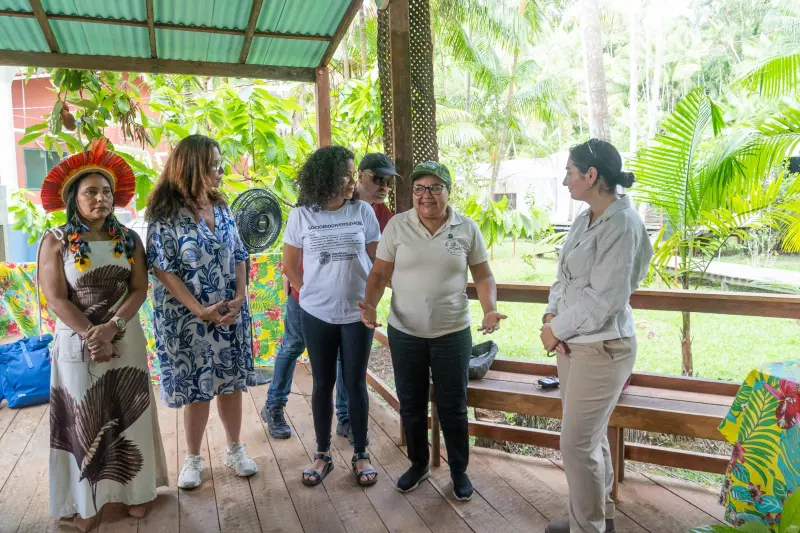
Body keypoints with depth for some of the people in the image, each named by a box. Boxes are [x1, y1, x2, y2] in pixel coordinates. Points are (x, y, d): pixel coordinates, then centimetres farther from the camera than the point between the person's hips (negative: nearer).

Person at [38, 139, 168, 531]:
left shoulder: (128, 239, 3)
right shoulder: (56, 241, -4)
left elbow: (140, 290, -3)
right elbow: (55, 299, -10)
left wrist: (111, 328, -17)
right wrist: (91, 335, -18)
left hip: (127, 340, 2)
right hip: (77, 344, -2)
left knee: (128, 415, 9)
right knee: (84, 421, 7)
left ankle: (134, 490, 23)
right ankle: (87, 500, 20)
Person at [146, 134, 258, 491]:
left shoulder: (221, 209, 6)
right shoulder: (165, 214, -11)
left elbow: (238, 257, 7)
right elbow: (163, 269, -13)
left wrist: (239, 298, -6)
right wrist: (201, 310, -18)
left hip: (230, 315, 5)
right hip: (188, 319, -4)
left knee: (231, 381, 12)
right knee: (196, 388, 7)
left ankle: (235, 448, 30)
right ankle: (192, 457, 27)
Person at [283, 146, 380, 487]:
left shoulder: (363, 211, -3)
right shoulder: (301, 216, -4)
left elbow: (378, 259, 3)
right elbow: (290, 265, 5)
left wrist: (371, 297, 0)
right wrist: (311, 293, 4)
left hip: (357, 313, 0)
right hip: (316, 315, 0)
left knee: (355, 384, 7)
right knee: (322, 384, 11)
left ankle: (360, 455, 23)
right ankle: (323, 454, 26)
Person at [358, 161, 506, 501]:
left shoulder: (467, 229, -3)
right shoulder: (397, 226, -3)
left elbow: (483, 276, 2)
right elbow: (380, 273, -1)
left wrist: (490, 310, -14)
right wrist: (370, 304, -18)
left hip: (453, 334, -1)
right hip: (404, 333, 1)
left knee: (453, 408, 11)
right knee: (411, 405, 16)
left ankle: (459, 470, 33)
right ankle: (418, 464, 38)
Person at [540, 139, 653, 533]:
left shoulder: (622, 224, -19)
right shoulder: (584, 219, 8)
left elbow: (604, 299, -22)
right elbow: (564, 276, 12)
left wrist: (557, 330, -12)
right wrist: (551, 315, -4)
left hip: (601, 347, -9)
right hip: (574, 342, 9)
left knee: (577, 444, 0)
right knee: (590, 437, 20)